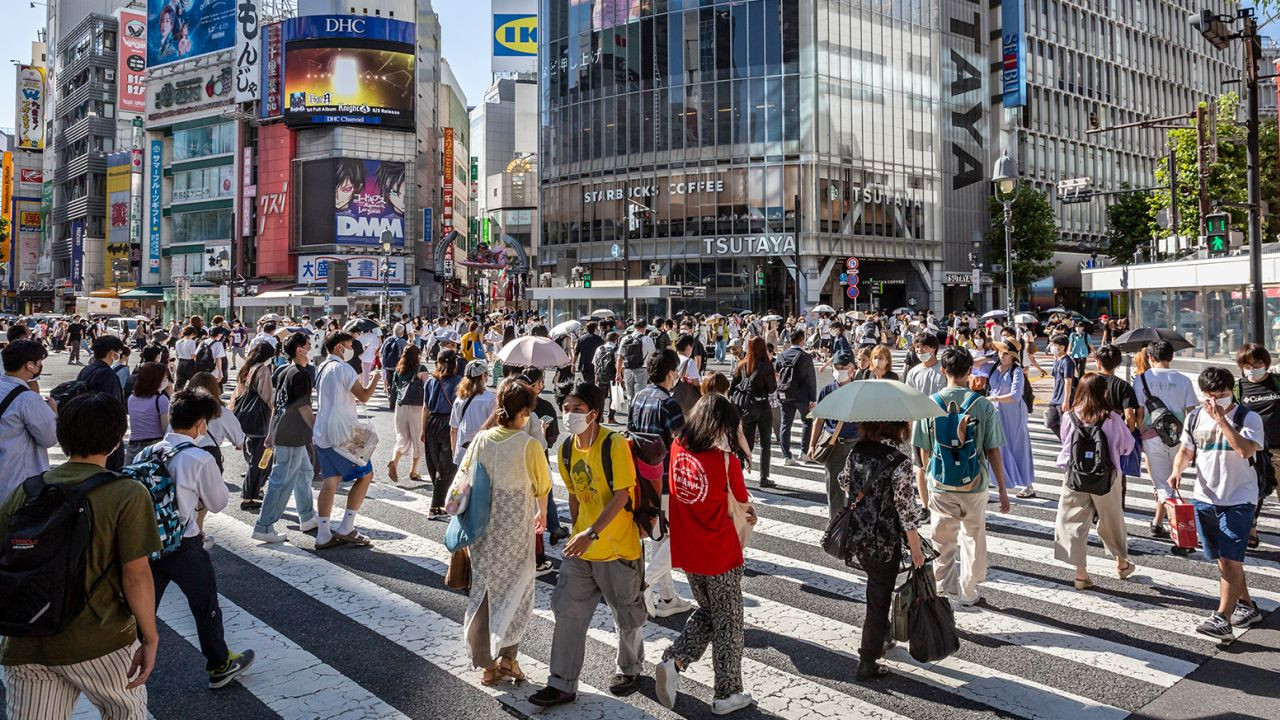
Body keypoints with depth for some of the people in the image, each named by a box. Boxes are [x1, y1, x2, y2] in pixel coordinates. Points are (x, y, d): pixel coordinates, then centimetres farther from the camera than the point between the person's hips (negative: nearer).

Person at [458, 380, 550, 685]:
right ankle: (507, 656, 12)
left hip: (481, 529, 4)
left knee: (482, 591, 14)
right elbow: (542, 487, -2)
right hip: (515, 529, -4)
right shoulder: (528, 445, -14)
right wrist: (542, 514, 18)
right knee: (514, 591, 14)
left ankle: (487, 664, 22)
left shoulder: (480, 440, -4)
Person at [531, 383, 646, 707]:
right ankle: (563, 683, 16)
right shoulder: (567, 449, 1)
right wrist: (577, 532, 12)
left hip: (618, 547, -5)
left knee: (627, 615, 13)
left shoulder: (615, 445, -20)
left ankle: (630, 669, 38)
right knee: (568, 612, 4)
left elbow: (621, 496, -23)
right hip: (581, 547, 6)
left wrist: (592, 533, -30)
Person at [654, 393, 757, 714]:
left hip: (686, 553, 5)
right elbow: (743, 504, -6)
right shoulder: (727, 461, -19)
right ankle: (727, 694, 24)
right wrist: (750, 513, 19)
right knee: (727, 624, 13)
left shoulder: (677, 449, -5)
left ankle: (673, 661, 9)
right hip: (721, 555, -5)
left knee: (707, 612, 25)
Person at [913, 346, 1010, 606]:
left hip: (940, 486, 0)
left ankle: (945, 591, 22)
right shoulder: (983, 405, -9)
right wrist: (1002, 490, 2)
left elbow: (924, 450, -1)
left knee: (943, 541, 15)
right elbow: (993, 451, -6)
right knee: (974, 538, 19)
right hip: (974, 485, 0)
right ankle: (968, 592, 28)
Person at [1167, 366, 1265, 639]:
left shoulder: (1248, 418, -9)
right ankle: (1247, 607, 31)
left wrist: (1221, 419, -25)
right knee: (1222, 558, 13)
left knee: (1230, 559, -9)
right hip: (1204, 498, 5)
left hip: (1238, 501, -5)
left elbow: (1246, 450, -26)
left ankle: (1222, 619, -7)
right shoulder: (1195, 417, 5)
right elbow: (1186, 451, 14)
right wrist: (1177, 469, -6)